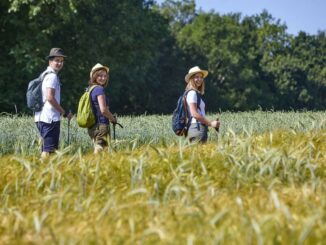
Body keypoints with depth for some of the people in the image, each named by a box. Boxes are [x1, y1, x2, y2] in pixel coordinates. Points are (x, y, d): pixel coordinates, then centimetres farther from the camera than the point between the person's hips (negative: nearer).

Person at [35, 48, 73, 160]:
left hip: (41, 117, 10)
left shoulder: (44, 75, 20)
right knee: (49, 150, -11)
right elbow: (50, 98, -19)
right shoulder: (52, 76, -10)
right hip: (50, 118, -10)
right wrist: (64, 113, -11)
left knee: (45, 148, 15)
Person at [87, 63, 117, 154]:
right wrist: (113, 119, -2)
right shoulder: (99, 89, -11)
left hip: (92, 127, 9)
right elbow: (103, 110, -19)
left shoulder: (90, 89, 14)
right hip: (101, 126, -9)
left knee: (97, 149, 14)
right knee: (100, 150, -8)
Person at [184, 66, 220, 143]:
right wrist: (210, 123, -12)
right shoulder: (192, 93, -7)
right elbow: (194, 113, -15)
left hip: (201, 128, 9)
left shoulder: (197, 93, 20)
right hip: (197, 127, -9)